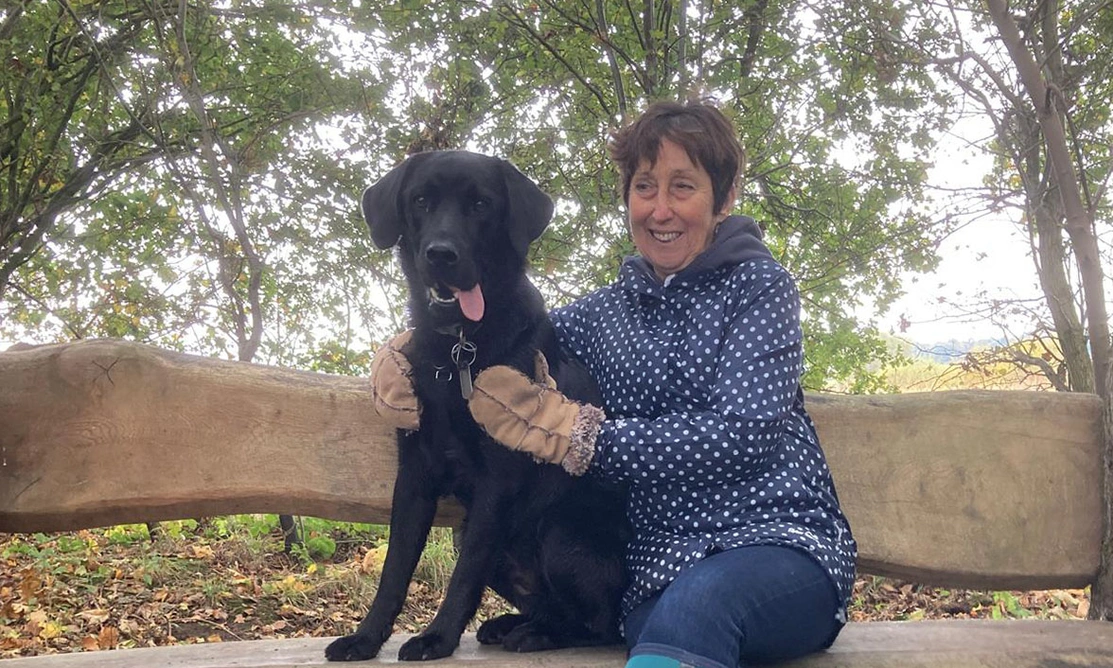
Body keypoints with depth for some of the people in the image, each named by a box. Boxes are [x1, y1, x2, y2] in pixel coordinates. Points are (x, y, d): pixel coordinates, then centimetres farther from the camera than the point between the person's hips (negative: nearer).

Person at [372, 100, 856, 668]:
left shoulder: (758, 285, 3)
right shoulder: (607, 311, 15)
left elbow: (745, 434, -11)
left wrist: (570, 430, -13)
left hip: (780, 543, -2)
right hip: (661, 563, 2)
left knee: (694, 603, -38)